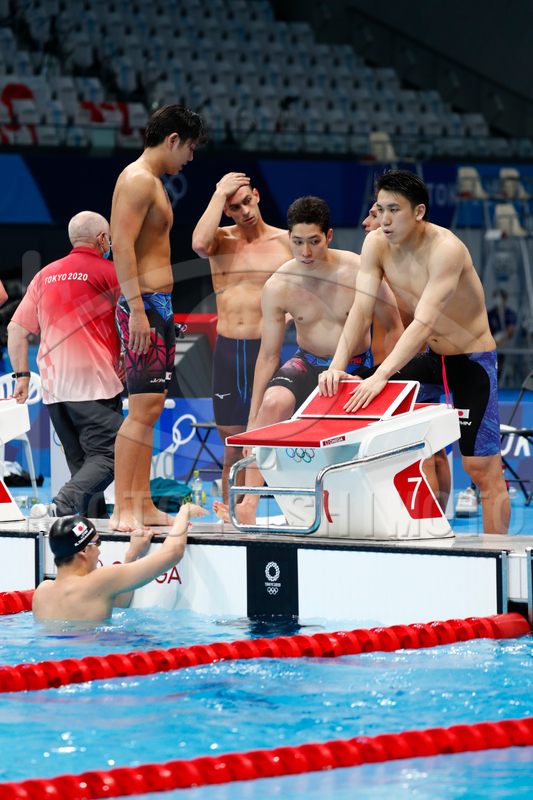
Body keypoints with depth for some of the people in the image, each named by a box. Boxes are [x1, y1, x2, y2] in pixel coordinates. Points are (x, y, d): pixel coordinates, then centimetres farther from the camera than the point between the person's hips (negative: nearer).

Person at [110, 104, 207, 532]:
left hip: (158, 307, 11)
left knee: (150, 409, 9)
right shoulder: (138, 180, -11)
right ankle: (122, 509, -15)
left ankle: (142, 504, 11)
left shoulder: (153, 183, 20)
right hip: (145, 305, -11)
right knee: (144, 408, -14)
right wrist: (137, 309, -24)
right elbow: (122, 246, -19)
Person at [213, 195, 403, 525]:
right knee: (272, 403, -28)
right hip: (307, 363, 1)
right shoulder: (278, 287, -11)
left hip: (355, 368, -1)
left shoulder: (359, 271, -16)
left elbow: (394, 328, -3)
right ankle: (248, 507, -36)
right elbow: (268, 355, -3)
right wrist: (253, 419, -3)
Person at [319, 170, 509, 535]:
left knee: (481, 469, -9)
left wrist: (381, 376, -45)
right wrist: (338, 365, -27)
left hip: (472, 358, -7)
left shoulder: (446, 248, -29)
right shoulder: (377, 244, -9)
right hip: (432, 356, 7)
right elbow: (361, 310, -12)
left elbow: (424, 323, -37)